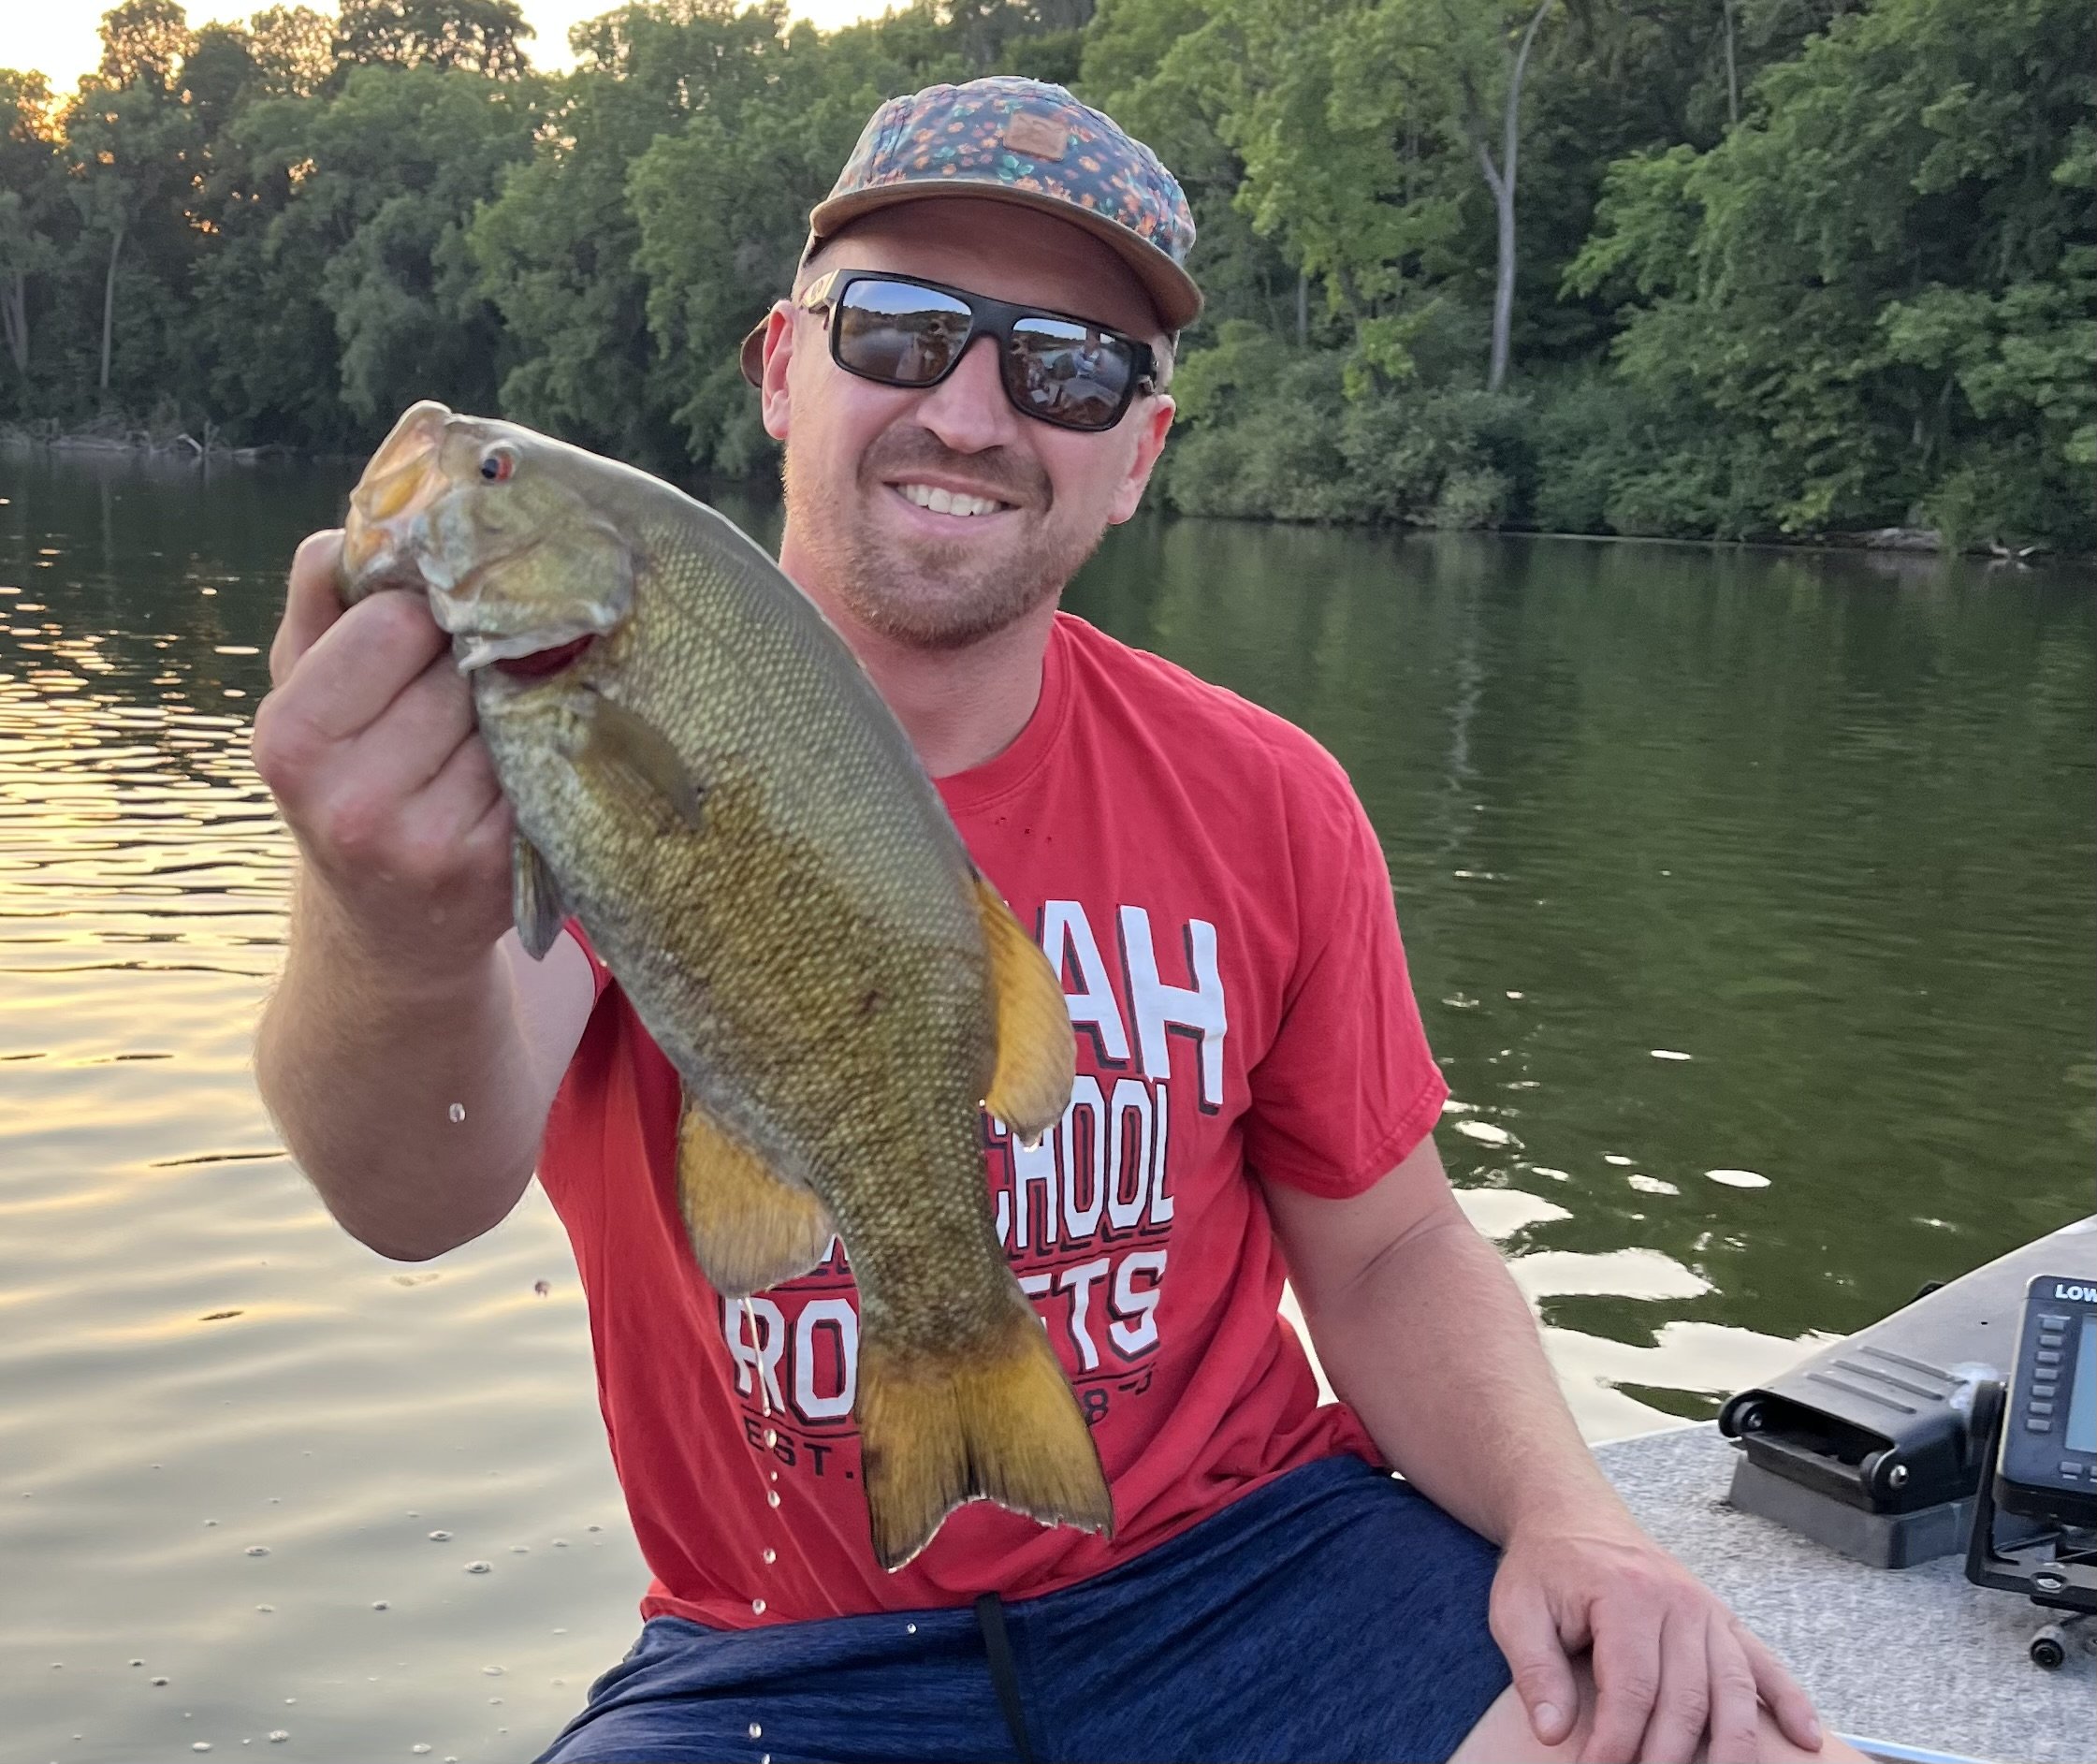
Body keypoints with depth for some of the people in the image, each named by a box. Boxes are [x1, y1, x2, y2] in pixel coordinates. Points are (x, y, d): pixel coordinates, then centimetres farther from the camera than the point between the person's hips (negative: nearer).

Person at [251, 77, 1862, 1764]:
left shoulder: (1267, 808, -4)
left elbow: (1390, 1253, 6)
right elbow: (429, 1195, -31)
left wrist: (1571, 1517, -13)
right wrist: (399, 953, -54)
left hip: (1241, 1562, 1)